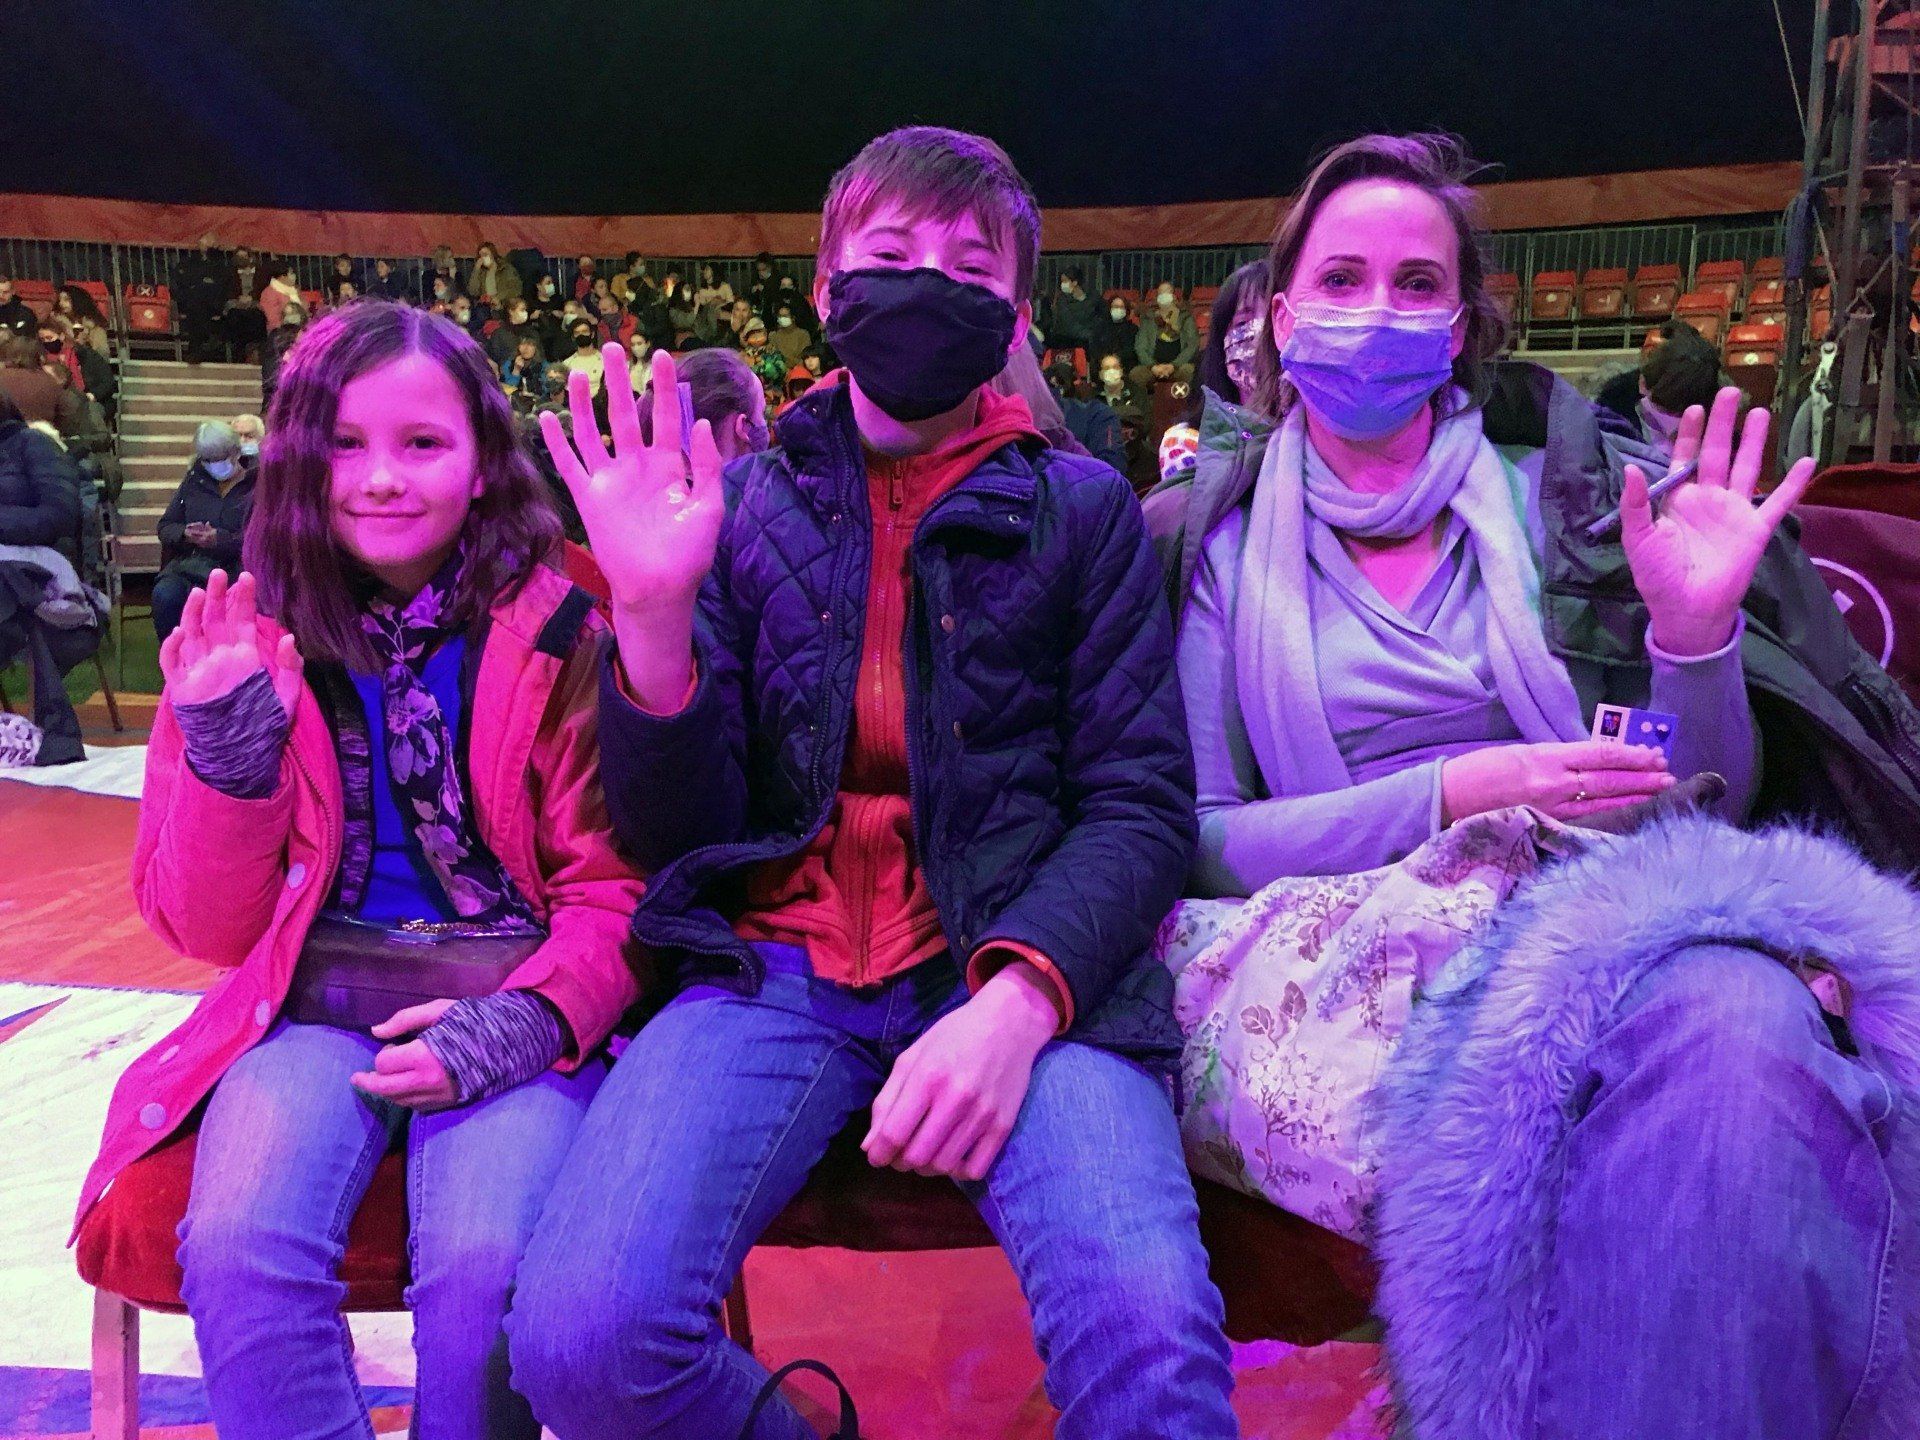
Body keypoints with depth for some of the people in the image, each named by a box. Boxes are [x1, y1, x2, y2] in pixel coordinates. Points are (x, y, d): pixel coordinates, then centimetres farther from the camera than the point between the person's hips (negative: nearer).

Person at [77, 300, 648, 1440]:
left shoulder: (558, 634, -3)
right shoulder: (250, 644, 5)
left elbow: (615, 890, -1)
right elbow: (208, 929, 6)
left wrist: (526, 1019, -20)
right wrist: (227, 757, -12)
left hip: (512, 1010, -2)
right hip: (321, 1008, 2)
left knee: (484, 1268, -27)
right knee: (240, 1250, -26)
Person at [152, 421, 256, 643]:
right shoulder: (194, 481, 20)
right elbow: (165, 527, 21)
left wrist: (220, 539, -18)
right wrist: (185, 533, -2)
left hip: (232, 567, -4)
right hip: (187, 563, 4)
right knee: (164, 595, -28)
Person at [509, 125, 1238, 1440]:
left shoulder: (1083, 511, 12)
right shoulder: (745, 508, 13)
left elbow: (1140, 801, 3)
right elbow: (672, 833, 7)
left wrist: (1019, 999, -16)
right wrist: (654, 613, -11)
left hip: (1024, 965, -1)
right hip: (778, 964, 2)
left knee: (1149, 1329, -31)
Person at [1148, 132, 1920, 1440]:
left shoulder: (1561, 495, 13)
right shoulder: (1214, 542, 8)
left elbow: (1708, 804, 13)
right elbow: (1195, 839, 1)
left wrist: (1699, 631, -8)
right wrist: (1455, 795, -12)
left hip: (1610, 902, 3)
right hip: (1360, 933, -2)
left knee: (1736, 1016, -34)